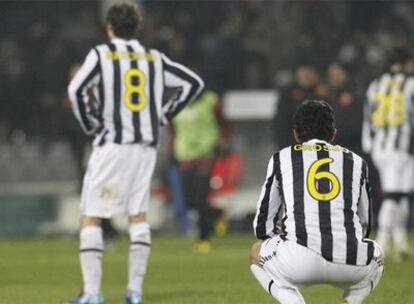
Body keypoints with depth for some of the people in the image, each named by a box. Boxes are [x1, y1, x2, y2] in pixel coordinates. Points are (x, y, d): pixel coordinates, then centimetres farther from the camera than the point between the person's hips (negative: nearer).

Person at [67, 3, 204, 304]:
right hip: (147, 146, 4)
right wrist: (164, 114, 13)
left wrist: (90, 124, -2)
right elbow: (194, 82, 11)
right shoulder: (154, 58, 10)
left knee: (91, 217, 0)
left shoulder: (101, 54, -2)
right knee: (139, 215, 12)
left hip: (112, 144, -4)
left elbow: (76, 90, -15)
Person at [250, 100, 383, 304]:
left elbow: (262, 226, 20)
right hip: (351, 265, 2)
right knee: (375, 255, 37)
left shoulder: (281, 159, 18)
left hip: (299, 262, -2)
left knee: (257, 253, 30)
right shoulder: (356, 162, 23)